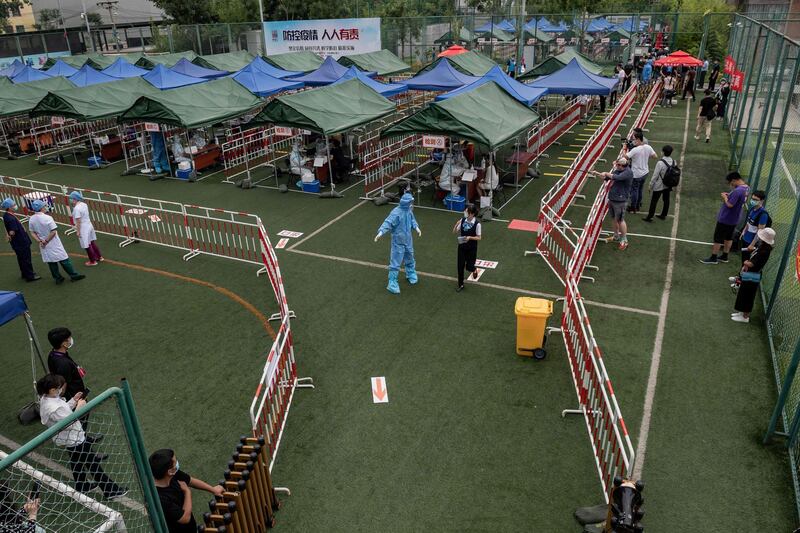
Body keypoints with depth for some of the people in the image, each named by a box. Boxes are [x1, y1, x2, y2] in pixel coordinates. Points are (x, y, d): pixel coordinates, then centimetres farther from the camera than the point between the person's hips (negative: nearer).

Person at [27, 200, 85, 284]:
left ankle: (58, 278, 18)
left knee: (51, 262, 13)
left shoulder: (31, 219, -2)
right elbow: (53, 231, -20)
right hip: (53, 244, -6)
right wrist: (46, 241, -11)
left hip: (43, 246, 6)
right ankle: (74, 275, 8)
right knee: (64, 260, 3)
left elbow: (32, 233, 2)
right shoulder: (47, 218, -20)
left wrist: (39, 241, -3)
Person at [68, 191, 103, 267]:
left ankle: (93, 261, 17)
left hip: (83, 228, -9)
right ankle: (99, 257, 32)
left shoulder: (76, 208, -23)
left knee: (87, 246, 5)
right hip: (89, 225, 9)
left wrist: (78, 231, -15)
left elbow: (78, 221, -21)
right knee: (92, 242, 21)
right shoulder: (84, 204, 2)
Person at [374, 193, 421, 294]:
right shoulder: (396, 213, -27)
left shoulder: (409, 211, -3)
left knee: (410, 259, 26)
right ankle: (392, 284, 9)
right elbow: (388, 223, -31)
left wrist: (416, 227, -3)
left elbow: (412, 219, 13)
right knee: (395, 264, -2)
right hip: (398, 242, -7)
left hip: (408, 241, 7)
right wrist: (381, 232, -44)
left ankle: (411, 274, 51)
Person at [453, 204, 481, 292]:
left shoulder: (477, 223, -18)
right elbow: (455, 232, -1)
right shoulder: (462, 220, -6)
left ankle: (474, 270, 41)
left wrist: (470, 237, -27)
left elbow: (479, 237, -11)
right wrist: (456, 224, -19)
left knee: (469, 267, 3)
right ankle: (460, 285, 22)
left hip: (472, 248, -3)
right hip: (462, 246, 3)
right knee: (460, 266, 6)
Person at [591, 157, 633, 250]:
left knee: (620, 220, 0)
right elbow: (607, 177, 13)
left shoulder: (628, 172, -20)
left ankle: (624, 240, 12)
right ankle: (616, 236, 35)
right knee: (613, 218, 18)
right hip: (612, 198, 8)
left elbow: (615, 177, -32)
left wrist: (607, 173, -16)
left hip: (620, 200, -8)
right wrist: (598, 173, 0)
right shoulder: (618, 170, 4)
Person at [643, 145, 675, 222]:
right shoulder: (674, 162, -6)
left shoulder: (660, 163, -25)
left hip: (659, 186, -6)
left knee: (653, 201, 5)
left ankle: (649, 217, 13)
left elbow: (655, 175, -19)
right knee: (666, 200, 18)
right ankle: (663, 215, 32)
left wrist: (650, 185, -9)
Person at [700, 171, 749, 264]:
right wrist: (729, 196, 0)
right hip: (734, 219, 9)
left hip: (725, 219, -9)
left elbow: (730, 204, -27)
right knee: (729, 237, 19)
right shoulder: (746, 188, 3)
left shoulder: (737, 191, -28)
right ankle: (724, 257, 30)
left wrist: (725, 197, -11)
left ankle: (713, 258, 10)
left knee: (718, 238, 2)